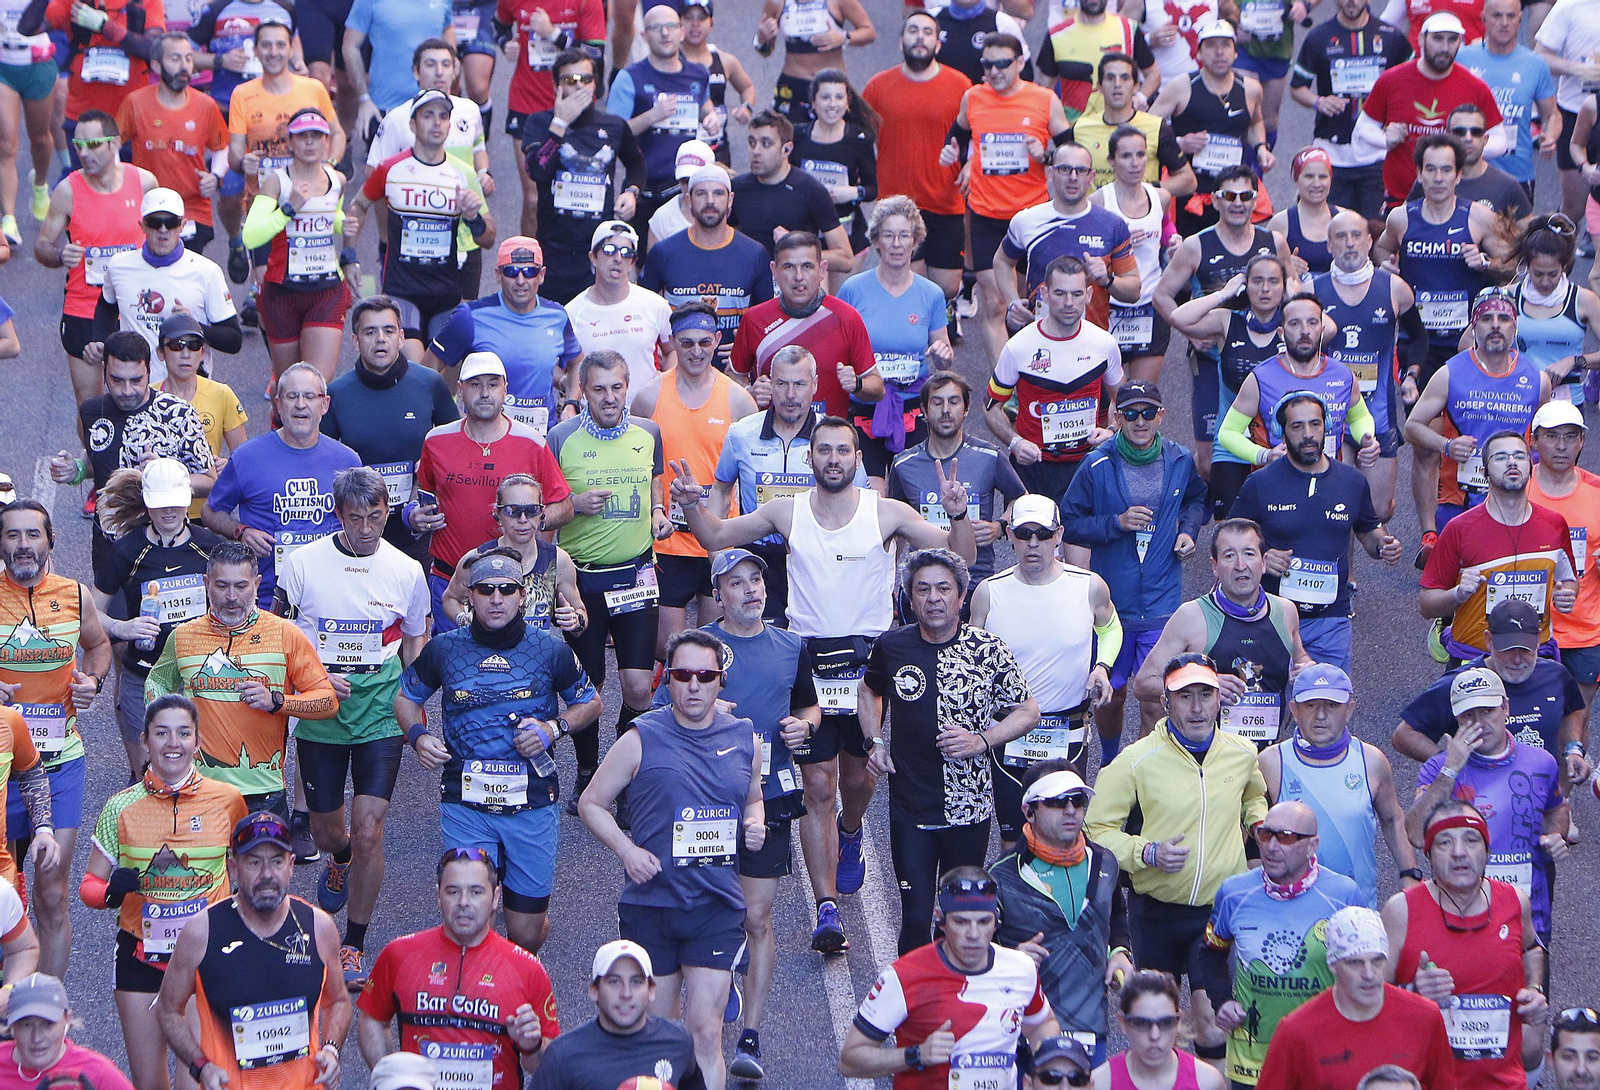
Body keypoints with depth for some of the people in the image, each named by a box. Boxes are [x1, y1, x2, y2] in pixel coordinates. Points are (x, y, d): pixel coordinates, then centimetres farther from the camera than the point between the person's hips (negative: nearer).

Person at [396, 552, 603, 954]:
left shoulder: (550, 650, 0)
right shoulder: (444, 649, 2)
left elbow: (589, 703, 14)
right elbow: (406, 698, 17)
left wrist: (553, 728, -5)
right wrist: (417, 735, -4)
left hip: (532, 804, 0)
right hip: (464, 803, 0)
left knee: (526, 932, 4)